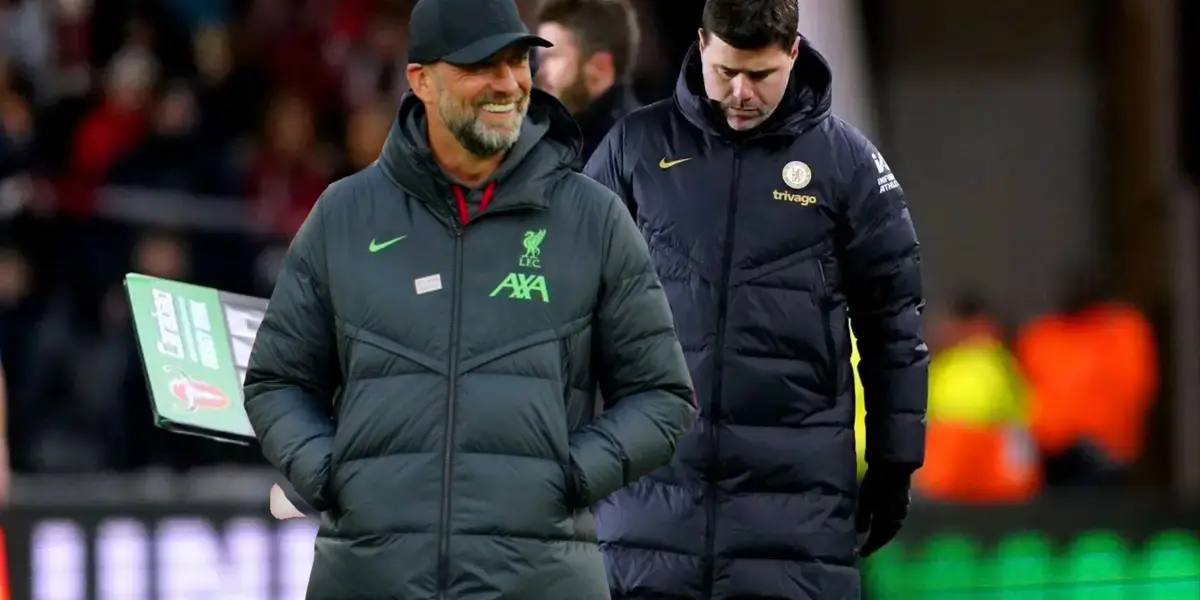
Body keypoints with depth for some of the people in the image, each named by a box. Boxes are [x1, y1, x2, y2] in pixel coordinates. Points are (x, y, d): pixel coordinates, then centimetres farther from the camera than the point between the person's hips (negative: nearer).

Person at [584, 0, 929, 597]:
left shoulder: (844, 159, 3)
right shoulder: (636, 145, 4)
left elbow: (891, 318, 8)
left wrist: (895, 459, 6)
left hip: (796, 494, -1)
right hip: (654, 485, 1)